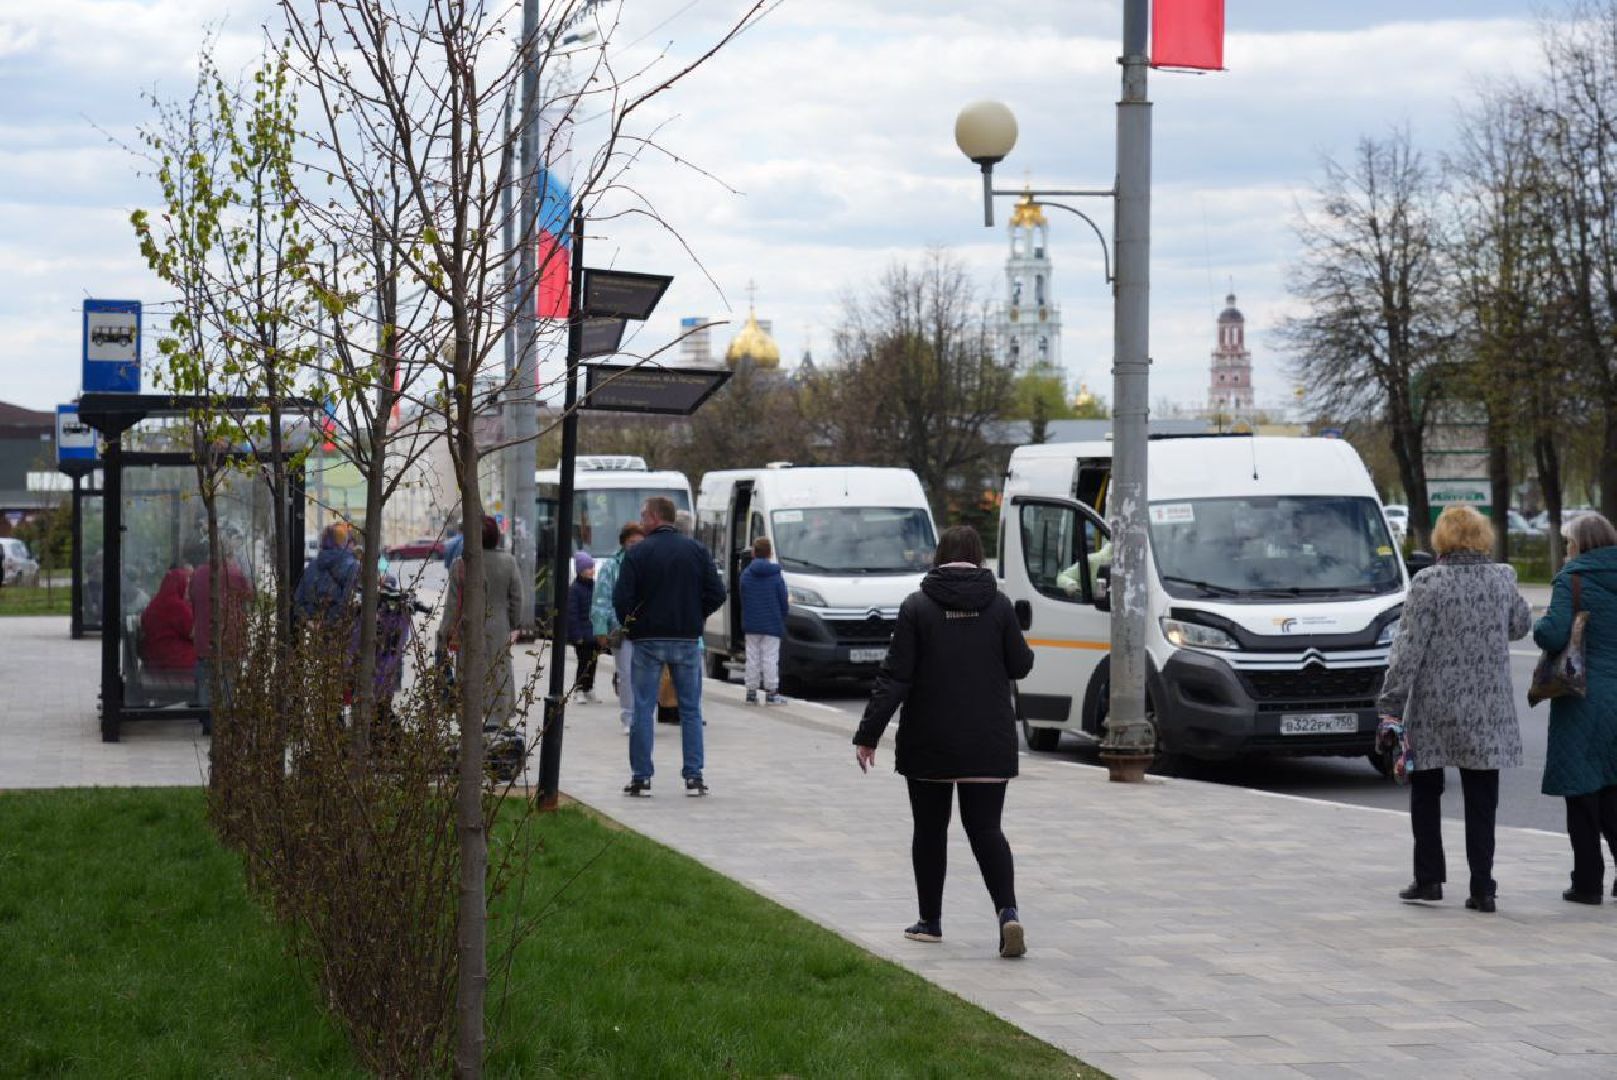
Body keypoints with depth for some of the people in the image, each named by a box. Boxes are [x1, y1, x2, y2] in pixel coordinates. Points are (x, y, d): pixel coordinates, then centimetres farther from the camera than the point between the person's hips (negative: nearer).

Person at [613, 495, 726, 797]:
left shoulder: (637, 552, -6)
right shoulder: (697, 551, 3)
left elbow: (622, 598, -12)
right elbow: (716, 594, -1)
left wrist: (630, 625, 6)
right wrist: (694, 618, 12)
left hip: (648, 639, -2)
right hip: (687, 639, 2)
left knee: (643, 709, 3)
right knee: (691, 709, 8)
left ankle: (641, 778, 1)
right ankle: (694, 777, 5)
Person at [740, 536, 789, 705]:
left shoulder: (745, 574, 0)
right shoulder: (776, 576, -6)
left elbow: (743, 601, 6)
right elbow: (783, 602, -2)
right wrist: (781, 619, 14)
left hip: (751, 625, 2)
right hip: (772, 625, -2)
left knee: (752, 658, 8)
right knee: (770, 658, 1)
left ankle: (751, 692, 9)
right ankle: (771, 693, 1)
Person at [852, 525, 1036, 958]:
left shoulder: (917, 607, -6)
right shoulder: (998, 605, -2)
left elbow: (894, 677, -9)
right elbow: (1020, 665, 3)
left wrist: (868, 735, -7)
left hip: (929, 743, -1)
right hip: (988, 743, 1)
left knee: (930, 829, 13)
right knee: (985, 828, 3)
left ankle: (930, 920, 19)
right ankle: (1008, 912, -17)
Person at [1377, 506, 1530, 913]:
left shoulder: (1428, 583, -11)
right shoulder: (1502, 578, 1)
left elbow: (1409, 648, -12)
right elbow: (1520, 626, 17)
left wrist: (1391, 704, -8)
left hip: (1433, 708, -3)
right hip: (1488, 711, 3)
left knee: (1426, 794, 13)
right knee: (1481, 801, 7)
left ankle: (1428, 879, 14)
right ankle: (1482, 887, 4)